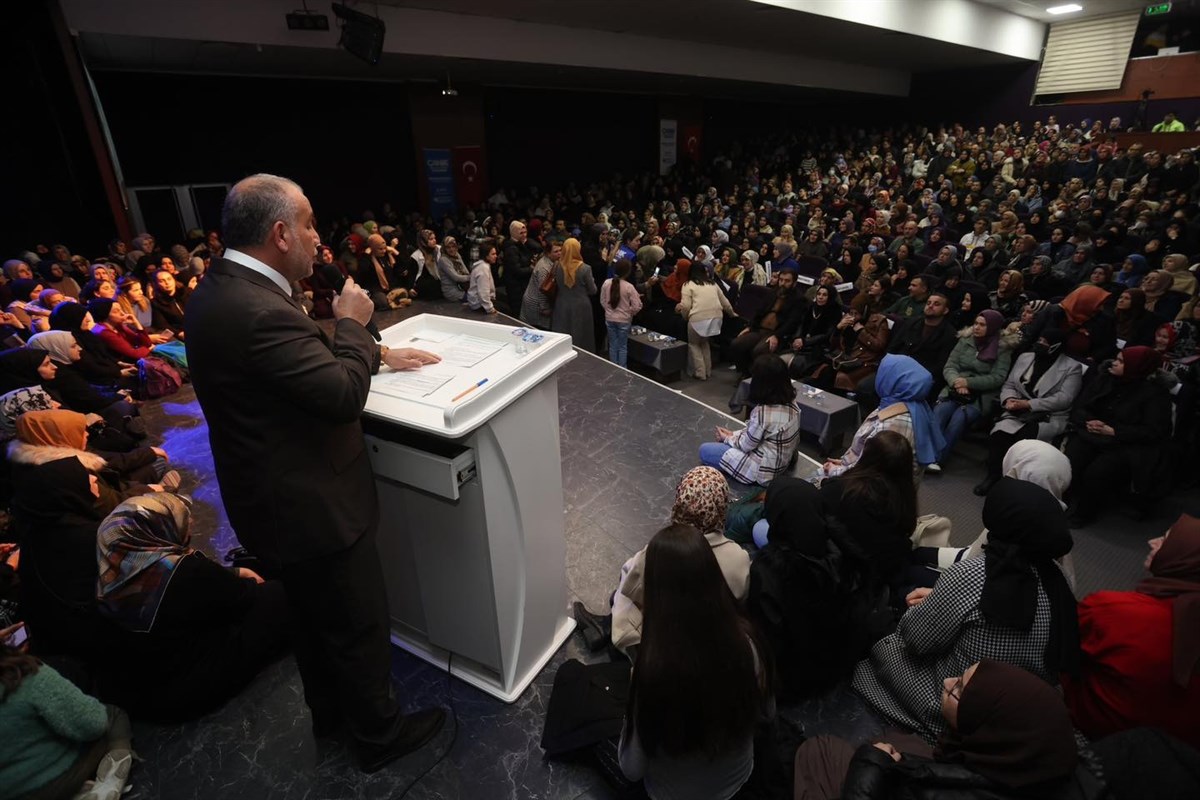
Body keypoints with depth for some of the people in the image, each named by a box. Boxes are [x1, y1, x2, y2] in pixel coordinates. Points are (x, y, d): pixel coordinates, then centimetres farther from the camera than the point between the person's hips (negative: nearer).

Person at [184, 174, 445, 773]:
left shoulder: (220, 289, 3)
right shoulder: (259, 312, -30)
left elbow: (311, 357, 12)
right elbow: (345, 394, -27)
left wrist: (381, 353, 7)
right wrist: (353, 322, -13)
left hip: (273, 496, 10)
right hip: (310, 507, -10)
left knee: (313, 616, 28)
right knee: (359, 625, 12)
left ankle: (329, 710, 51)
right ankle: (379, 734, 35)